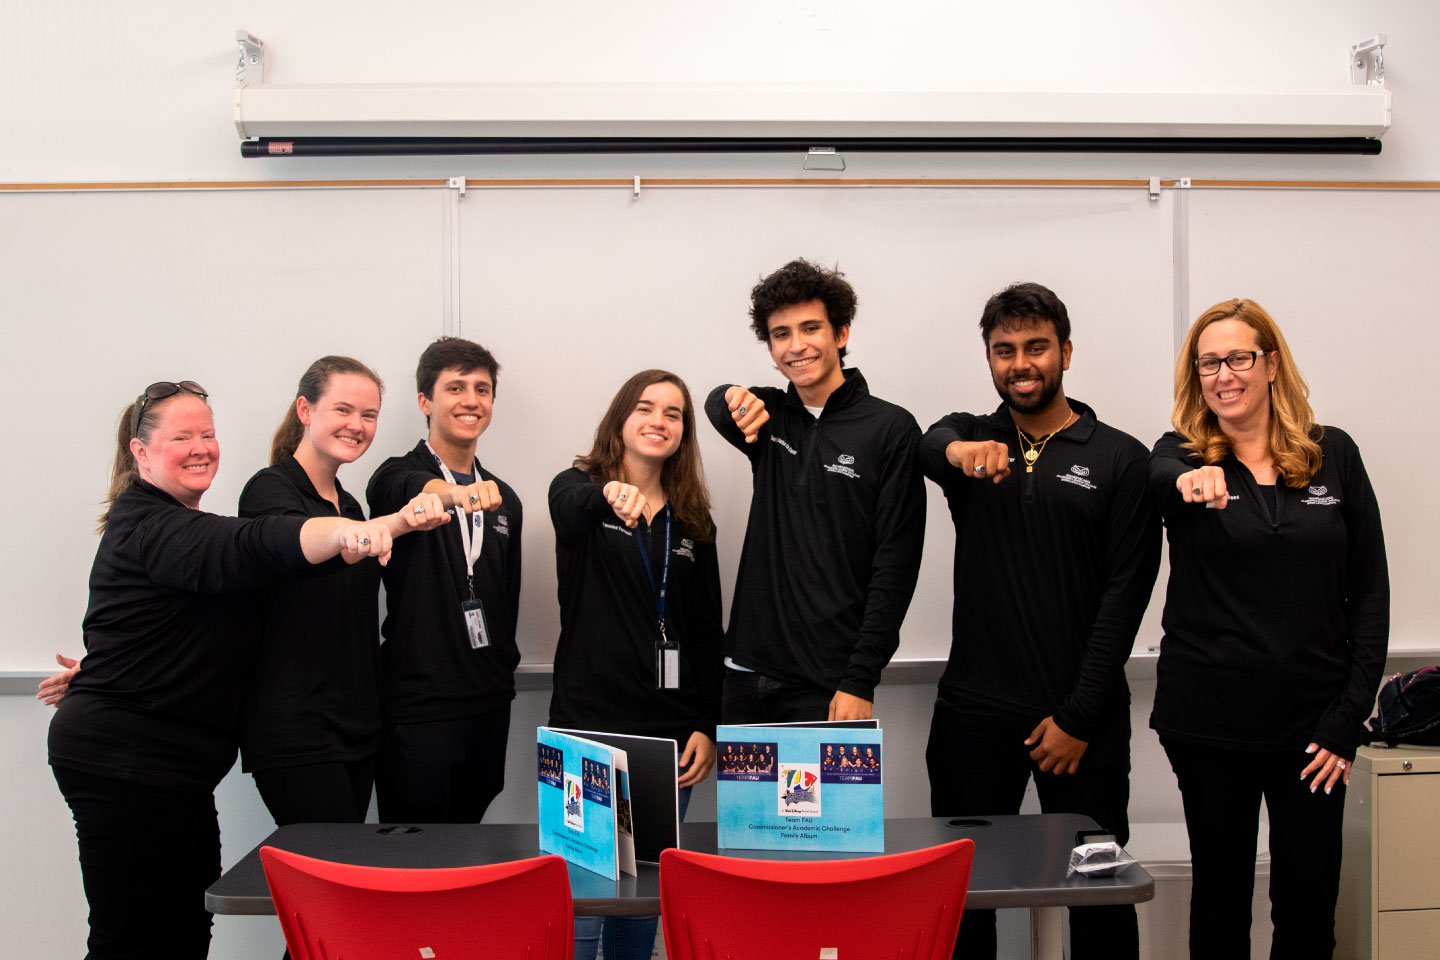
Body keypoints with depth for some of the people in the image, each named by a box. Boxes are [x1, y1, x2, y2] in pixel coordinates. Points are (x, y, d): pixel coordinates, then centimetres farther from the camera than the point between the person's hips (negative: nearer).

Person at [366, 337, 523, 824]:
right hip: (418, 706, -5)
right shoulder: (398, 477, -3)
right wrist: (453, 493, -50)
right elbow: (412, 491, -29)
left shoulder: (502, 499, 14)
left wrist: (503, 672, 16)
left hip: (489, 706, 5)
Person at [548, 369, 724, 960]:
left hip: (670, 732, 4)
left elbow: (708, 633, 12)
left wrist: (707, 725, 3)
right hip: (589, 725, -4)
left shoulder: (693, 523, 12)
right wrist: (611, 494, -47)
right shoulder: (579, 488, 2)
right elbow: (569, 506, -25)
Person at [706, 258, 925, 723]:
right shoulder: (769, 418, 10)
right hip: (747, 674, 4)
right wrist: (733, 400, -31)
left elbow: (895, 568, -8)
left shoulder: (891, 430, -5)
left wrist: (860, 682, -14)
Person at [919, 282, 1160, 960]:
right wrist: (957, 449, -43)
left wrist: (1078, 718, -10)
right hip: (973, 712, 2)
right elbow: (930, 444, -18)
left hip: (1082, 716, -1)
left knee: (1099, 893, 7)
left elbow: (1125, 595, -5)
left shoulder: (1121, 460, 1)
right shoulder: (972, 439, 8)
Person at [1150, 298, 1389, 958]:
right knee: (1220, 894, 10)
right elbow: (1160, 478, -26)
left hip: (1312, 720, 1)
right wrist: (1190, 480, -50)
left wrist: (1349, 717, -3)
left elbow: (1370, 591, 4)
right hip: (1209, 719, -1)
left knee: (1309, 903, 8)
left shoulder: (1333, 455, 4)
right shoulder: (1182, 454, 1)